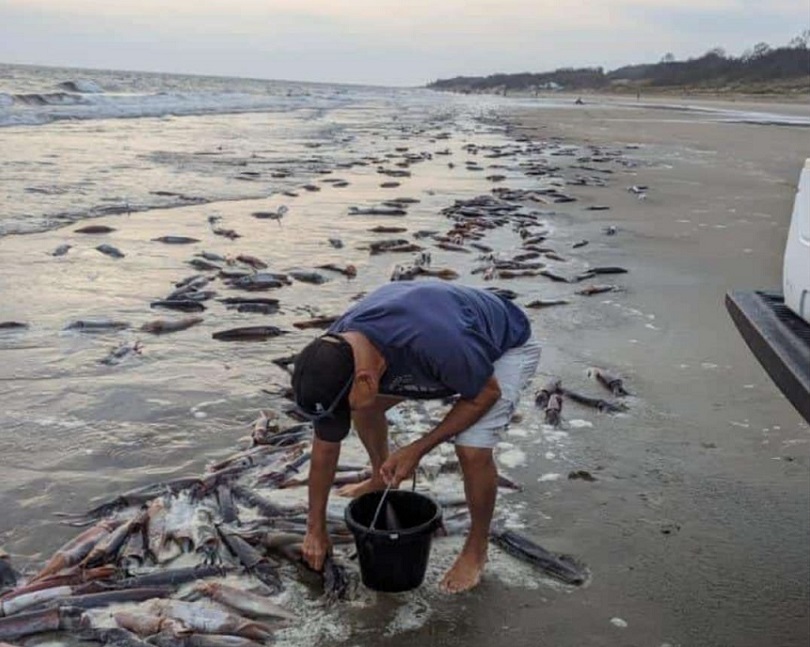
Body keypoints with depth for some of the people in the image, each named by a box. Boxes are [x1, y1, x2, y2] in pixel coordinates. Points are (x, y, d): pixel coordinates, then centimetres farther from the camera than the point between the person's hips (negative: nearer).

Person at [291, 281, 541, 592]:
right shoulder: (335, 355, -23)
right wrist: (315, 528, -2)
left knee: (472, 449, -22)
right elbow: (325, 445, -10)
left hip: (504, 346, -6)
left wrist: (417, 449, -22)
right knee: (367, 404, 2)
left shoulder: (434, 343, -45)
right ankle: (382, 478, 30)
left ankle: (477, 547, 5)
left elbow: (486, 393, -24)